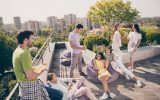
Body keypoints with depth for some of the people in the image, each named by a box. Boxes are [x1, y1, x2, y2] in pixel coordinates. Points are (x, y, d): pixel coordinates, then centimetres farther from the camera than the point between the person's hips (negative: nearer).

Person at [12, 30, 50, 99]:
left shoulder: (17, 51, 6)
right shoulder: (24, 53, -25)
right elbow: (30, 77, -25)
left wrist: (37, 67, 12)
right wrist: (41, 70, -9)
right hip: (29, 85, -9)